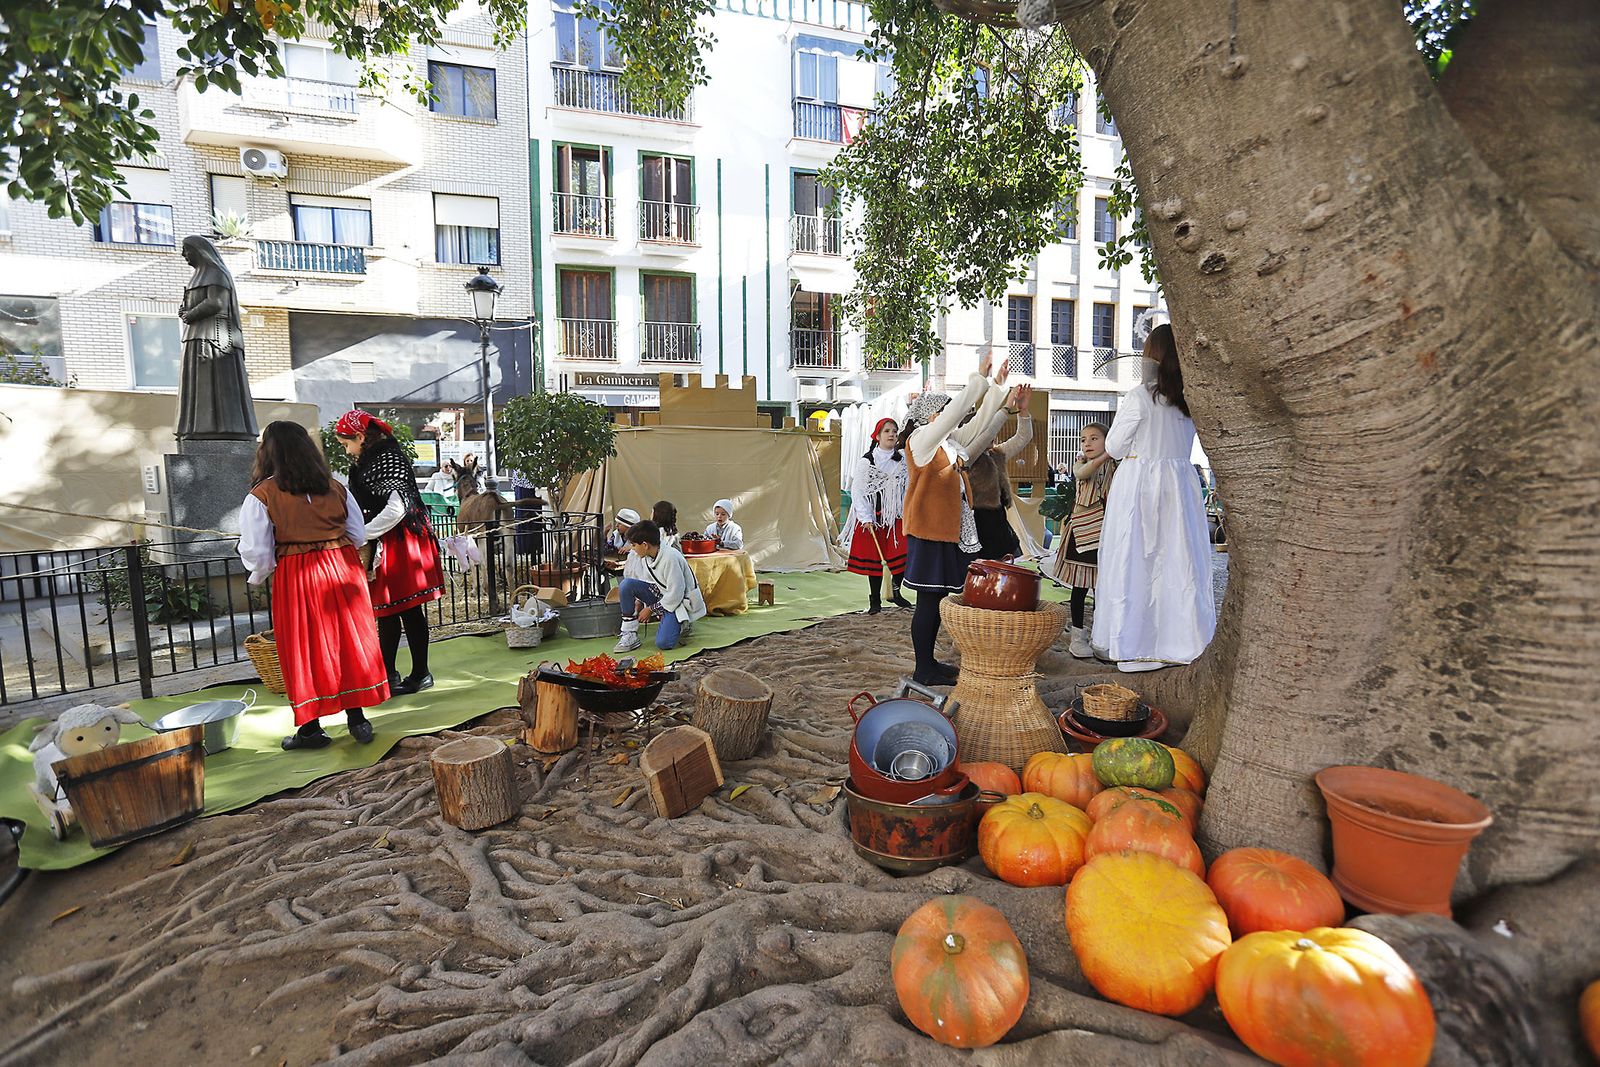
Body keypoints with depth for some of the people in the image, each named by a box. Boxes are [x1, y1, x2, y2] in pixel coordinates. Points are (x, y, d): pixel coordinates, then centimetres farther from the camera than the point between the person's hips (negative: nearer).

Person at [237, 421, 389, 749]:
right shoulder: (336, 488, 3)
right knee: (348, 641, 11)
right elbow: (359, 535, 8)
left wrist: (259, 575, 14)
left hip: (296, 577, -3)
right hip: (343, 569, 3)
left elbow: (256, 552, -6)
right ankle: (357, 718, 19)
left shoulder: (262, 495, -7)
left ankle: (311, 728, 18)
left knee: (304, 648, 8)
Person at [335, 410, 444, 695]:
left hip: (401, 543, -9)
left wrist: (361, 535, -16)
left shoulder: (389, 458, -15)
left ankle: (420, 675, 11)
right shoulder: (367, 461, 15)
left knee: (409, 611, -1)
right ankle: (388, 675, 23)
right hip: (384, 546, 9)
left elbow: (396, 509, -22)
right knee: (386, 612, 14)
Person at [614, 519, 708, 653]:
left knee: (663, 643, -25)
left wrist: (650, 609, -16)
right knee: (627, 584, -16)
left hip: (679, 601, -7)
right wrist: (639, 602, -4)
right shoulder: (646, 556, -2)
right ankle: (629, 635, -10)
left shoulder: (671, 558, -28)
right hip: (661, 594, 8)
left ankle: (682, 624, 7)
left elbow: (676, 594, -25)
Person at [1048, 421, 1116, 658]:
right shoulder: (1080, 464, 3)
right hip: (1082, 531, -1)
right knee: (1080, 586, 2)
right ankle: (1078, 636, 12)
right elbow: (1082, 473, -22)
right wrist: (1105, 457, -37)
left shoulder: (1114, 466, 7)